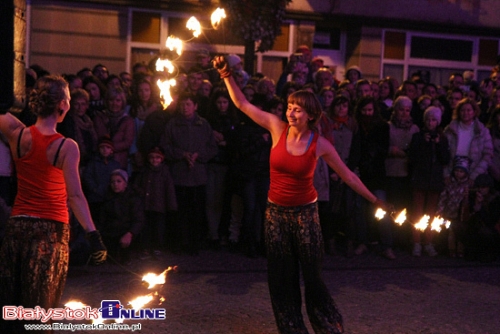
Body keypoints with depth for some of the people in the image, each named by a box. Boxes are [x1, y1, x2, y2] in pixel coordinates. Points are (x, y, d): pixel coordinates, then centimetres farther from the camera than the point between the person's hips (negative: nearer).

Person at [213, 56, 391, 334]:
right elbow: (242, 104, -5)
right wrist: (227, 75, -15)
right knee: (281, 279, 11)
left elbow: (348, 175, 0)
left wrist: (374, 200, 3)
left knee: (313, 277, 5)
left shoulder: (320, 144, -10)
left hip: (305, 213, -3)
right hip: (276, 212, 3)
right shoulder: (277, 128, -6)